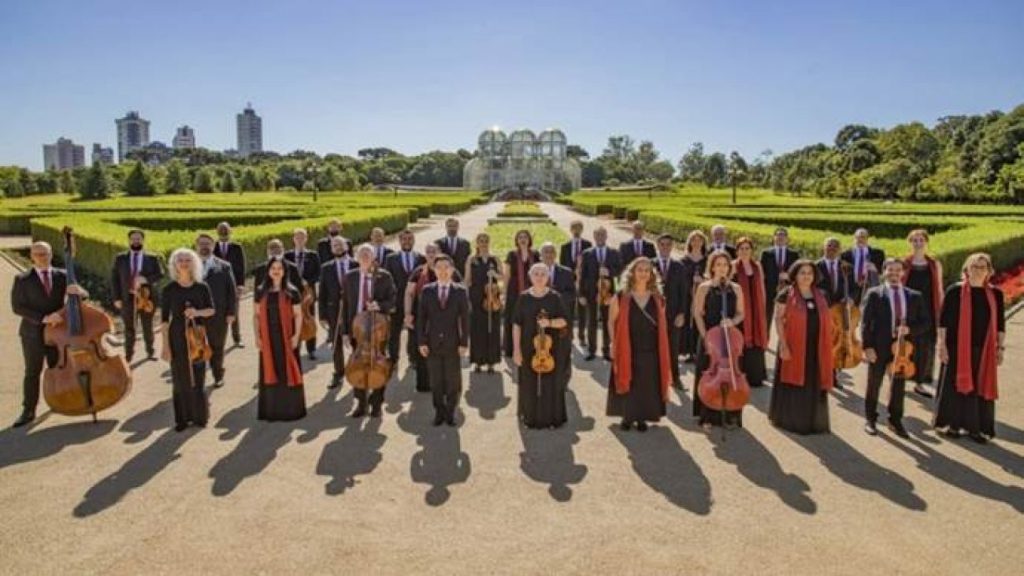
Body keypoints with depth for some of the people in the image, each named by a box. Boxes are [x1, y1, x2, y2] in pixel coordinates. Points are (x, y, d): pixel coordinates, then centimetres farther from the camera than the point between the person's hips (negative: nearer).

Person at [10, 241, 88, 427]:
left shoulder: (62, 276, 0)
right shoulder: (22, 279, -7)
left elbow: (85, 295, -3)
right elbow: (17, 307, -12)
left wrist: (77, 290, -28)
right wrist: (43, 318, -24)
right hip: (33, 332, -2)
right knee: (32, 372, 3)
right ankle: (28, 411, 12)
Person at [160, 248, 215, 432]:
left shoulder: (202, 287, 2)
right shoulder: (169, 289, -3)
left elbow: (211, 310, 6)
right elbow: (164, 319, -3)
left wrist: (197, 312, -17)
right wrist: (165, 345, -7)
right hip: (177, 337, -1)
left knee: (198, 377, 5)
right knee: (180, 379, 3)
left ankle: (199, 416, 18)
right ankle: (182, 418, 14)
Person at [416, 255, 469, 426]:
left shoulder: (460, 291, 1)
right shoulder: (427, 290, 3)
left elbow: (465, 319, 0)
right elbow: (421, 318, 3)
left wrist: (464, 343, -6)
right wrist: (421, 342, -4)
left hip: (452, 344, -1)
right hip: (433, 343, 1)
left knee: (453, 380, 6)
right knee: (436, 381, 7)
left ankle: (450, 412, 21)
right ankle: (439, 412, 21)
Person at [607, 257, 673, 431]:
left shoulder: (658, 298, 5)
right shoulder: (621, 297, -3)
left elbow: (663, 326, 9)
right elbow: (611, 322, 0)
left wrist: (664, 350, 2)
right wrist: (615, 343, -8)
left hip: (650, 350, 2)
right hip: (627, 350, -2)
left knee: (647, 384, 7)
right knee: (628, 382, 5)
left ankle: (642, 417, 21)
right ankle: (627, 416, 22)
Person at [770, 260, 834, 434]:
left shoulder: (821, 296, 10)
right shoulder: (786, 294, -5)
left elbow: (827, 321, 14)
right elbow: (778, 320, -9)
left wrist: (827, 347, 8)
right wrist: (783, 345, -17)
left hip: (816, 348, 5)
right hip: (794, 347, -4)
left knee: (814, 386, 9)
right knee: (794, 384, 2)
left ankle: (814, 421, 21)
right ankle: (791, 420, 14)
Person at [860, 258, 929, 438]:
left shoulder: (915, 296, 6)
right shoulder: (874, 294, -3)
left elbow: (924, 322, 7)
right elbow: (865, 322, -7)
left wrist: (909, 329, -13)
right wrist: (867, 346, -14)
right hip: (879, 346, -2)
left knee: (898, 386, 9)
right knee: (874, 385, 10)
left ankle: (895, 420, 24)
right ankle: (870, 419, 24)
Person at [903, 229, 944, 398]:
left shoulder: (935, 265, 4)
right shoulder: (903, 264, -2)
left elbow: (939, 291, 8)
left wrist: (941, 314, 5)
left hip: (928, 311, 2)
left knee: (926, 347, 6)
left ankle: (920, 382, 20)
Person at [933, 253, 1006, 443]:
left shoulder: (995, 294, 5)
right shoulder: (955, 291, -4)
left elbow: (1000, 323, 8)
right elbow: (943, 320, -5)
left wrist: (1000, 347, 4)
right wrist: (942, 344, -9)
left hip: (984, 349, 3)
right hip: (957, 347, -3)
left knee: (981, 387, 7)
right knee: (955, 384, 5)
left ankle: (976, 428, 18)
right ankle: (951, 424, 18)